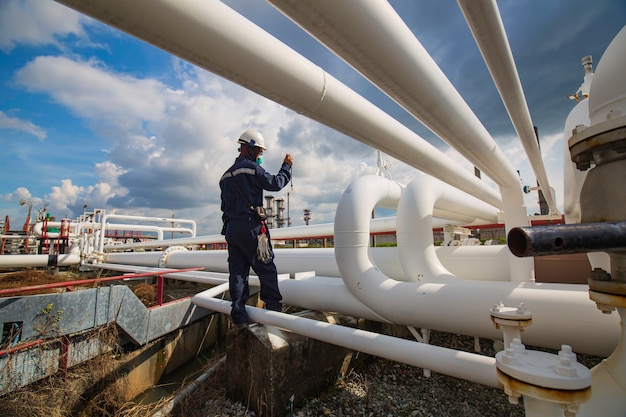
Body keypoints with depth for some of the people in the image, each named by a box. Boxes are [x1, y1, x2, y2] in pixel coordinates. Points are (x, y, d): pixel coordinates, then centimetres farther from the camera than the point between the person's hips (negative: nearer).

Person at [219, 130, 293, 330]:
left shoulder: (227, 175, 19)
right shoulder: (251, 168, -7)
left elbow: (225, 206, 20)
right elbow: (275, 183, -6)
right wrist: (287, 166, 8)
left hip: (231, 228, 8)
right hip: (251, 227, -8)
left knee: (237, 271, 8)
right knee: (266, 269, 3)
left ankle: (239, 316, 12)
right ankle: (274, 309, 9)